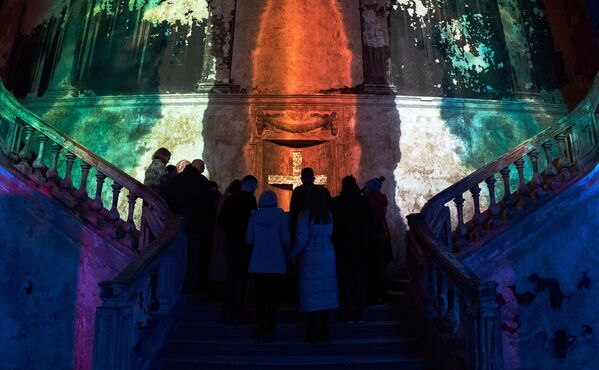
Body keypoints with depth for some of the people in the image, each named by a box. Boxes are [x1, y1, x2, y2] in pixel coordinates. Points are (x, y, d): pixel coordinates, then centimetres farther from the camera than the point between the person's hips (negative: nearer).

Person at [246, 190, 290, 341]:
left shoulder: (254, 216, 0)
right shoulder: (281, 215, -6)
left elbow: (249, 240, 0)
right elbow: (285, 239, -10)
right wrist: (288, 254, 6)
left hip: (258, 264, 2)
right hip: (276, 264, -2)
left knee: (260, 297, 10)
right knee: (273, 297, 6)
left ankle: (261, 328, 15)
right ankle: (270, 329, 7)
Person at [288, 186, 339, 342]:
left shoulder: (305, 214, -11)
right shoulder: (329, 214, 1)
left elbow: (301, 241, -12)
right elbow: (329, 235, 7)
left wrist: (290, 255, -2)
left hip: (310, 258, -4)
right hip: (328, 257, 4)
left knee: (312, 293, 5)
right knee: (325, 292, 11)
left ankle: (312, 331, 11)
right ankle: (324, 330, 18)